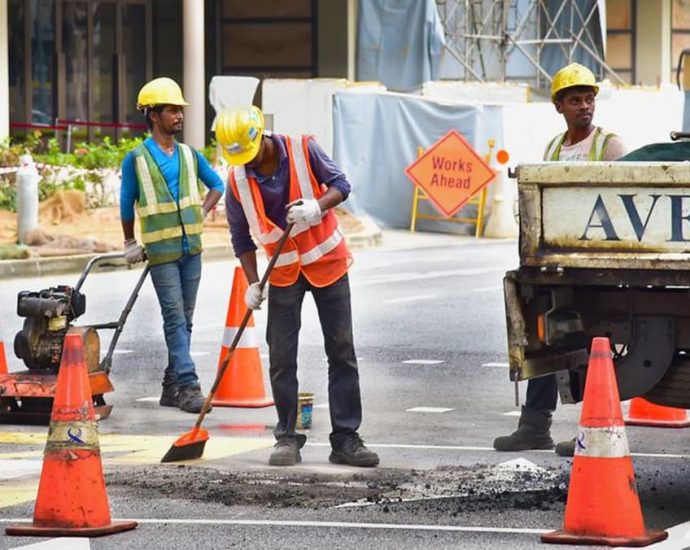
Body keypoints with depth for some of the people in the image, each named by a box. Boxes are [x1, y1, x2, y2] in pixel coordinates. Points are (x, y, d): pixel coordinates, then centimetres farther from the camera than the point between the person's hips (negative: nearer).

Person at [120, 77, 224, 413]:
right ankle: (188, 386, -12)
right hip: (161, 251, -5)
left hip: (191, 248, 5)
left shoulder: (188, 155, 8)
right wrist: (130, 243, 9)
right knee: (175, 319, -9)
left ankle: (172, 387, 14)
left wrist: (202, 212, 8)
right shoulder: (136, 159, -4)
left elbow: (216, 184, 21)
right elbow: (127, 204, 4)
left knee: (184, 320, 7)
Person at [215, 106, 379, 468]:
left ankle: (346, 439, 2)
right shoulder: (237, 180, -10)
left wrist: (318, 206, -31)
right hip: (283, 272, 1)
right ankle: (287, 439, 7)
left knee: (342, 352, -1)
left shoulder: (303, 151, -15)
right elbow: (241, 237, -1)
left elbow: (340, 184, -10)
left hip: (327, 261, -1)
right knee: (281, 358, -2)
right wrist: (252, 283, -9)